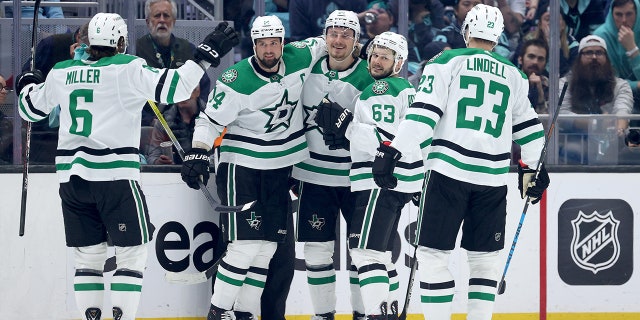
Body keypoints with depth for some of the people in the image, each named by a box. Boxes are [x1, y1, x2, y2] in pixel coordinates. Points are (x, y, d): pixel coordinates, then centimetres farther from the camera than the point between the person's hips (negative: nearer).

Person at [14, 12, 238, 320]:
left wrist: (27, 85, 44)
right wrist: (205, 55, -7)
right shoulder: (127, 69, -7)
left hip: (72, 176, 5)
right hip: (115, 172, -5)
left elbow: (30, 108, 22)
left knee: (88, 254, 13)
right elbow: (171, 88, -15)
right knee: (131, 252, 2)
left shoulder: (62, 72, 8)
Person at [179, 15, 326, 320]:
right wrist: (197, 152, -23)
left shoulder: (299, 58, -3)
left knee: (268, 246, 5)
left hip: (279, 168, 6)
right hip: (241, 166, -6)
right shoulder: (236, 82, -17)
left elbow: (320, 44, 19)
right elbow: (210, 120, -12)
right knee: (246, 245, -14)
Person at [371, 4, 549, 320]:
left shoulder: (448, 63, 1)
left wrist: (391, 151, -10)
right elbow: (529, 127, 23)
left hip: (449, 171, -4)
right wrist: (530, 168, 37)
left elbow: (423, 113, -9)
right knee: (485, 257, 14)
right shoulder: (513, 76, 14)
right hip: (493, 177, 4)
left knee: (433, 253, 0)